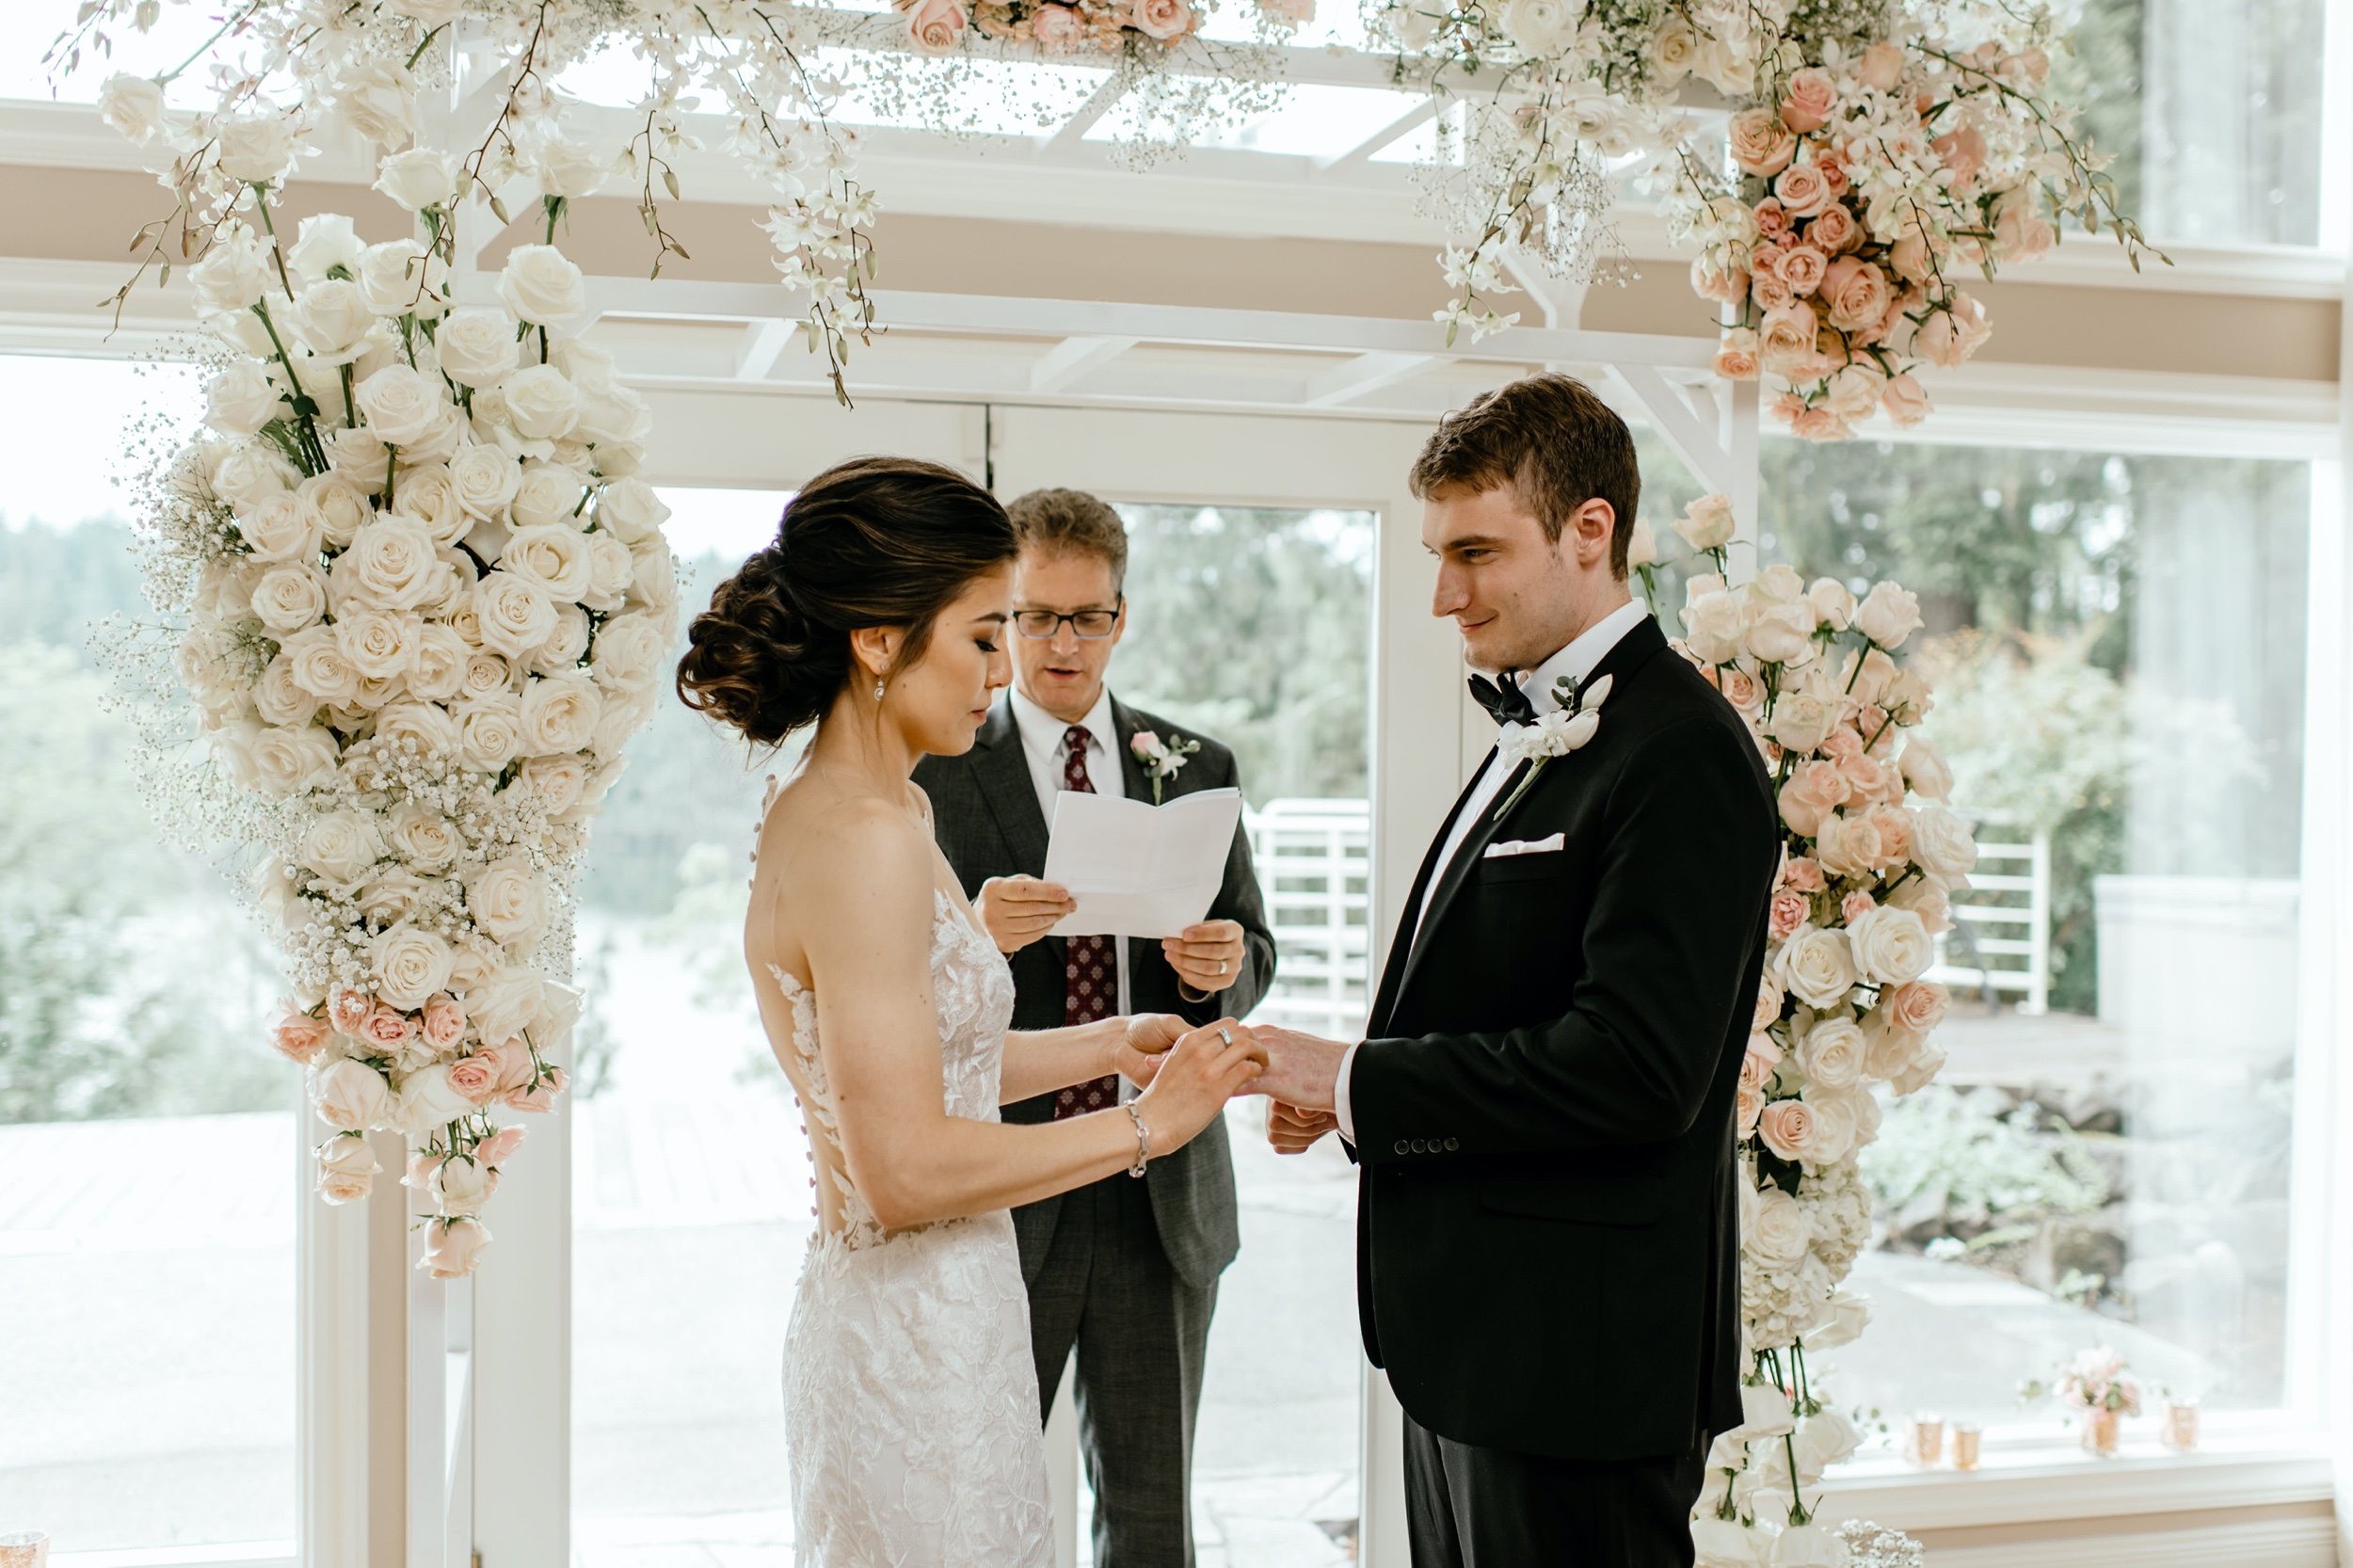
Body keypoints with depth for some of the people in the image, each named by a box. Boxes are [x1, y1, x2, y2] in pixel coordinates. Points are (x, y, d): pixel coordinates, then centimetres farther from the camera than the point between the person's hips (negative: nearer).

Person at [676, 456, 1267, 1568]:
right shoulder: (862, 840, -22)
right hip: (917, 1337, -9)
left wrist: (1109, 1042, 9)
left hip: (927, 1318, 9)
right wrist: (1147, 1122, -15)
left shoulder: (860, 813, 7)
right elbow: (905, 1168, -24)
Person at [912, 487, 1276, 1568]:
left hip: (1163, 1194, 3)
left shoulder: (1198, 769, 9)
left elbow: (1252, 955, 8)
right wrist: (974, 934, -27)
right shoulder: (935, 774, -1)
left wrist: (1222, 964, -15)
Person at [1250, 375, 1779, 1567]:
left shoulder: (1681, 752, -17)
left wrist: (1356, 1083, -18)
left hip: (1575, 1371, -9)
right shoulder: (1542, 734, 14)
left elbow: (1635, 1067, -25)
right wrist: (1345, 1089, 0)